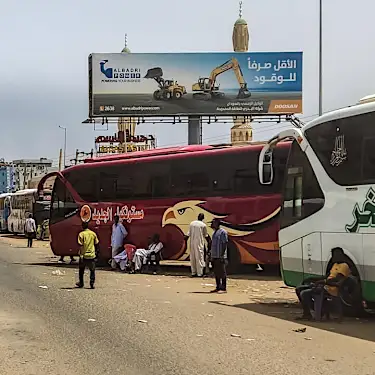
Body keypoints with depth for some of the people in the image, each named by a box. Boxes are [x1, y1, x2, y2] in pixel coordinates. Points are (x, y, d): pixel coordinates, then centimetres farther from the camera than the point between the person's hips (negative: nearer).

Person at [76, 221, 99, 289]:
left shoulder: (81, 234, -7)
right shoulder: (93, 234, 4)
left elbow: (80, 245, -14)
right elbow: (96, 244, 9)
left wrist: (81, 255, -13)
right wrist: (96, 251, 22)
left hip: (84, 255, -2)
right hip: (92, 255, 2)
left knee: (81, 270, 15)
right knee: (92, 270, 9)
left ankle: (81, 283, 23)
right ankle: (92, 283, 0)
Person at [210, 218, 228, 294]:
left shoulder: (223, 232, -10)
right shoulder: (215, 232, 18)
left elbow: (225, 244, -14)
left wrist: (222, 255, -19)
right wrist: (212, 256, 18)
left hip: (220, 257, -9)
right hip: (215, 256, 9)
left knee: (222, 273, -6)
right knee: (216, 273, 11)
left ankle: (223, 288, -4)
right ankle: (218, 287, 16)